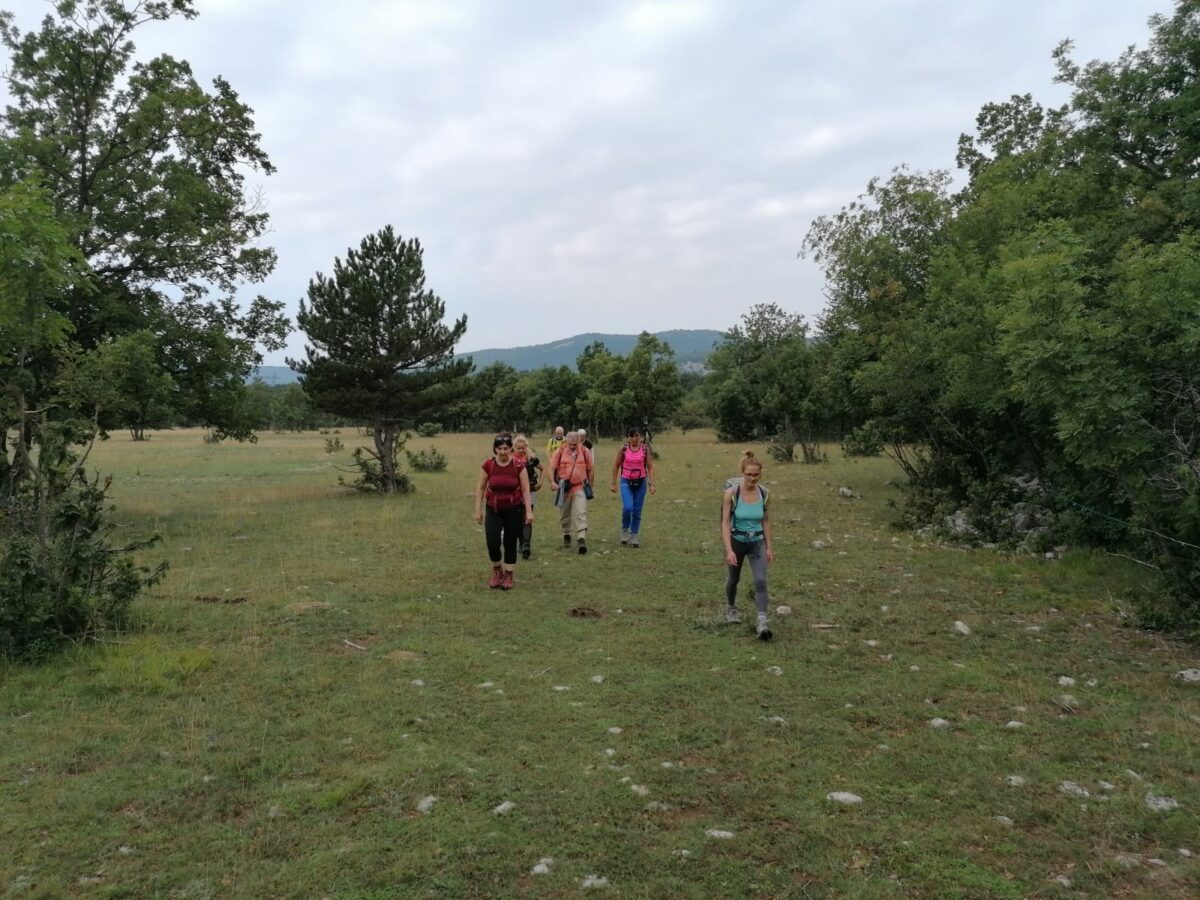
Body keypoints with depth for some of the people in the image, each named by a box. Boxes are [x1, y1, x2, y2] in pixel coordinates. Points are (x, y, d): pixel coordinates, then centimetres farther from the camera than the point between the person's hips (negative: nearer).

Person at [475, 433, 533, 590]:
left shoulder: (518, 466, -10)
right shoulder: (488, 465, -8)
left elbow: (525, 489, -6)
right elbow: (480, 488, 1)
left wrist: (529, 511, -10)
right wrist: (478, 510, 0)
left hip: (514, 509, 0)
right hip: (493, 509, 1)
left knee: (510, 543, 5)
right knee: (492, 541, -12)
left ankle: (508, 575, 22)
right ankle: (497, 570, 15)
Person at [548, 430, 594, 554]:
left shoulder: (585, 452, 2)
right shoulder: (560, 452, -1)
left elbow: (590, 470, 11)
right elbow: (551, 468, 0)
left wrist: (589, 486, 12)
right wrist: (552, 482, -15)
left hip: (580, 488, -1)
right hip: (564, 488, 1)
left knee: (581, 514, -13)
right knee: (564, 515, 14)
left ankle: (582, 540, -18)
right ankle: (566, 535, 35)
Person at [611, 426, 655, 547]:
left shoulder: (645, 449, -1)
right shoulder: (623, 449, -4)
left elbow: (650, 467, 2)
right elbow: (616, 466, 4)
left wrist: (651, 484, -6)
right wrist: (614, 483, 3)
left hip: (640, 482, 2)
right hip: (626, 481, -2)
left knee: (637, 510, 3)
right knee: (627, 507, -17)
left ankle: (634, 536, 16)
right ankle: (625, 529, 9)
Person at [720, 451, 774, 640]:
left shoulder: (763, 493, -8)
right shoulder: (732, 493, -19)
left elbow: (766, 521, 5)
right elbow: (725, 522, -17)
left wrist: (769, 547, 6)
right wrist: (729, 550, -24)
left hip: (757, 542, 1)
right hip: (736, 541, -1)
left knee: (761, 580, -15)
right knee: (733, 579, 18)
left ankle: (762, 623, -16)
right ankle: (731, 608, 47)